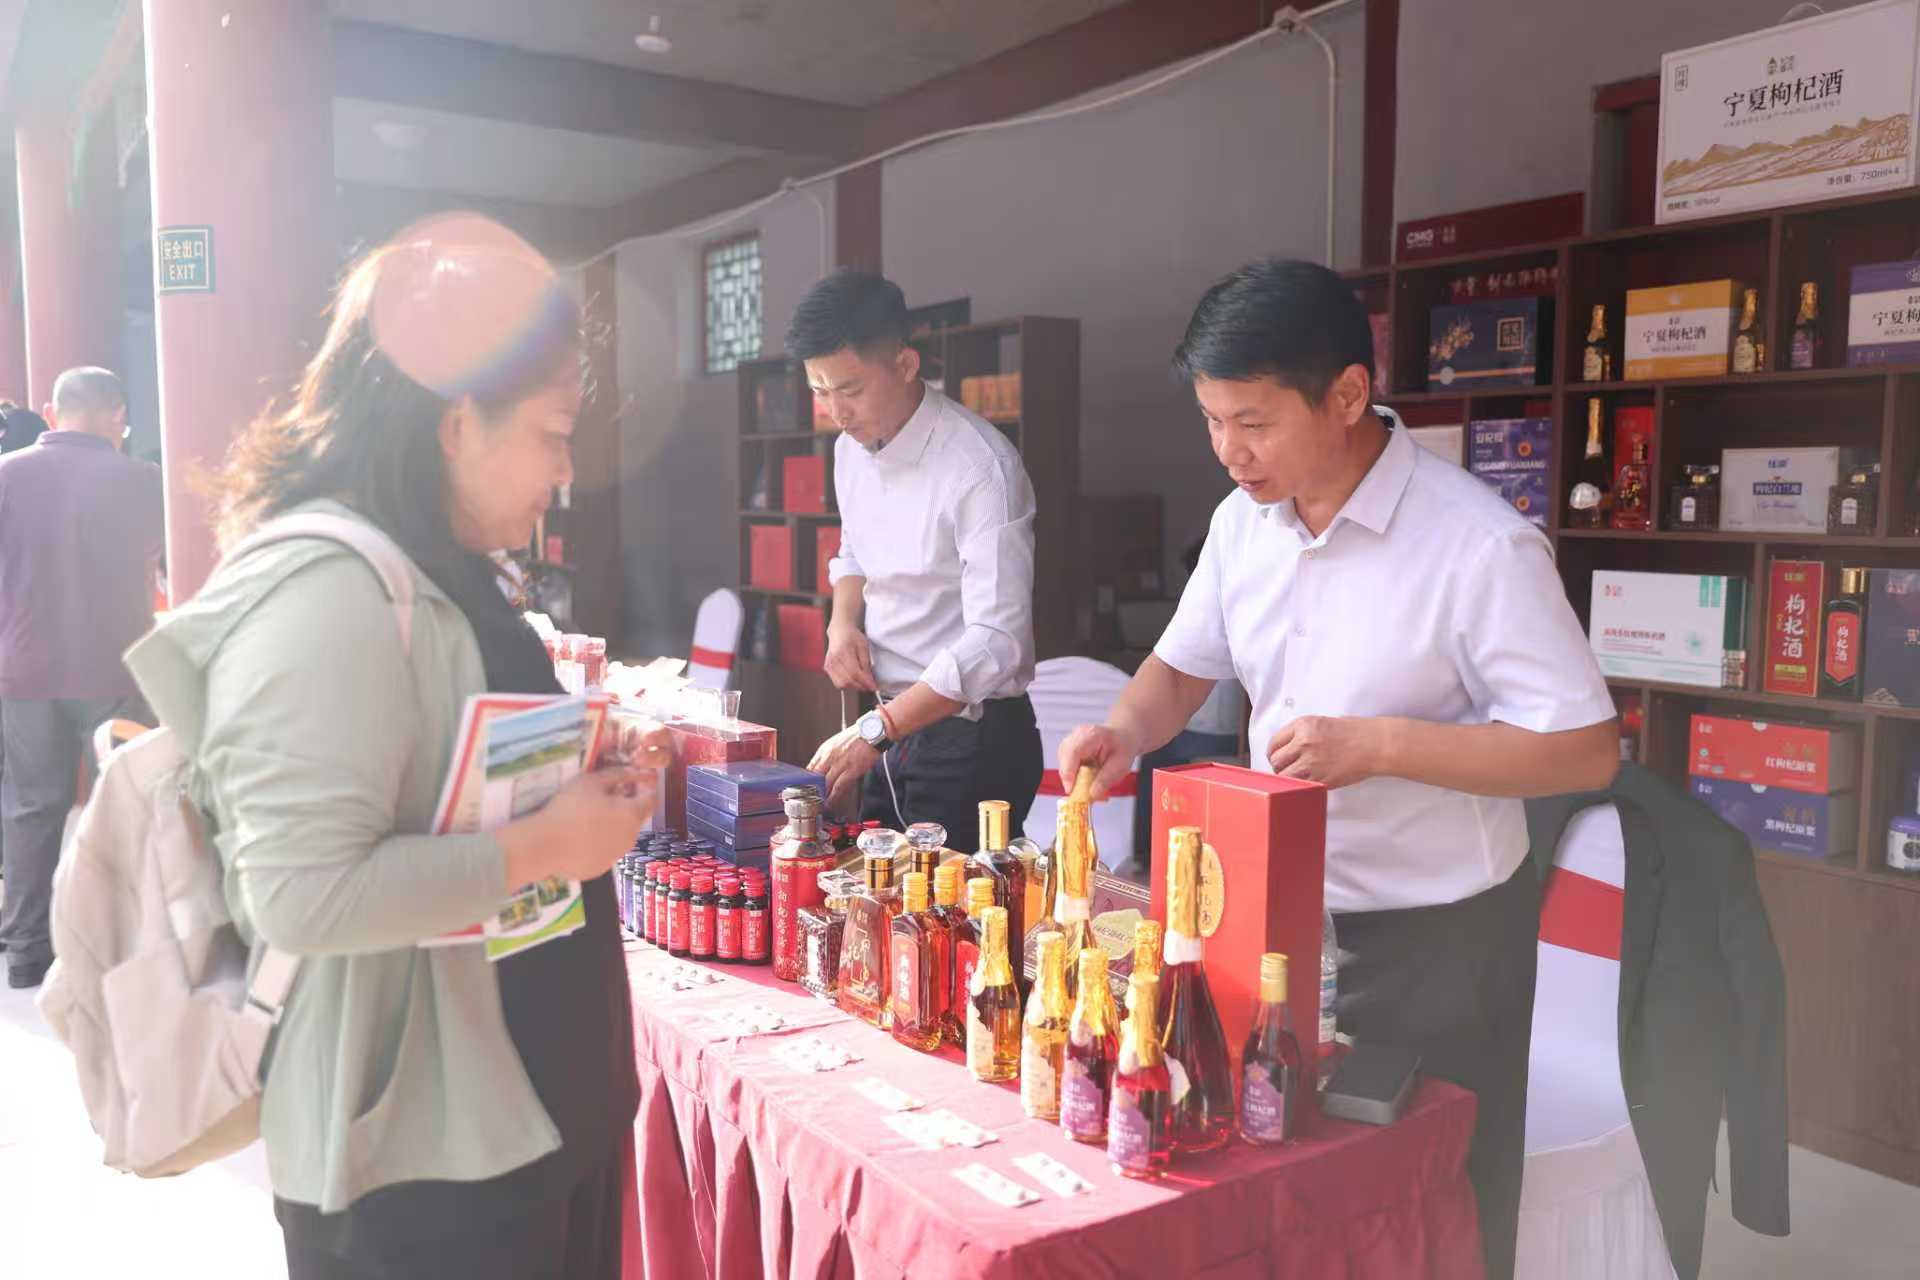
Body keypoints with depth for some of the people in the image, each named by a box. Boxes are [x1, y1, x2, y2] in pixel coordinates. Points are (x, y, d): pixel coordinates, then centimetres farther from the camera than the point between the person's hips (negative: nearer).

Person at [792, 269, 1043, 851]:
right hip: (890, 727, 7)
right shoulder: (850, 450, 4)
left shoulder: (981, 468, -21)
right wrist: (843, 622, 0)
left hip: (972, 740, -7)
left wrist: (874, 732, -26)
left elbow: (996, 644, -25)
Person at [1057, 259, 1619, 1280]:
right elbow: (1183, 668, 11)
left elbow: (1586, 752, -18)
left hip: (1435, 940, -5)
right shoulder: (1244, 521, -2)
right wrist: (1125, 729, -10)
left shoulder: (1479, 545, -21)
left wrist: (1381, 744, -27)